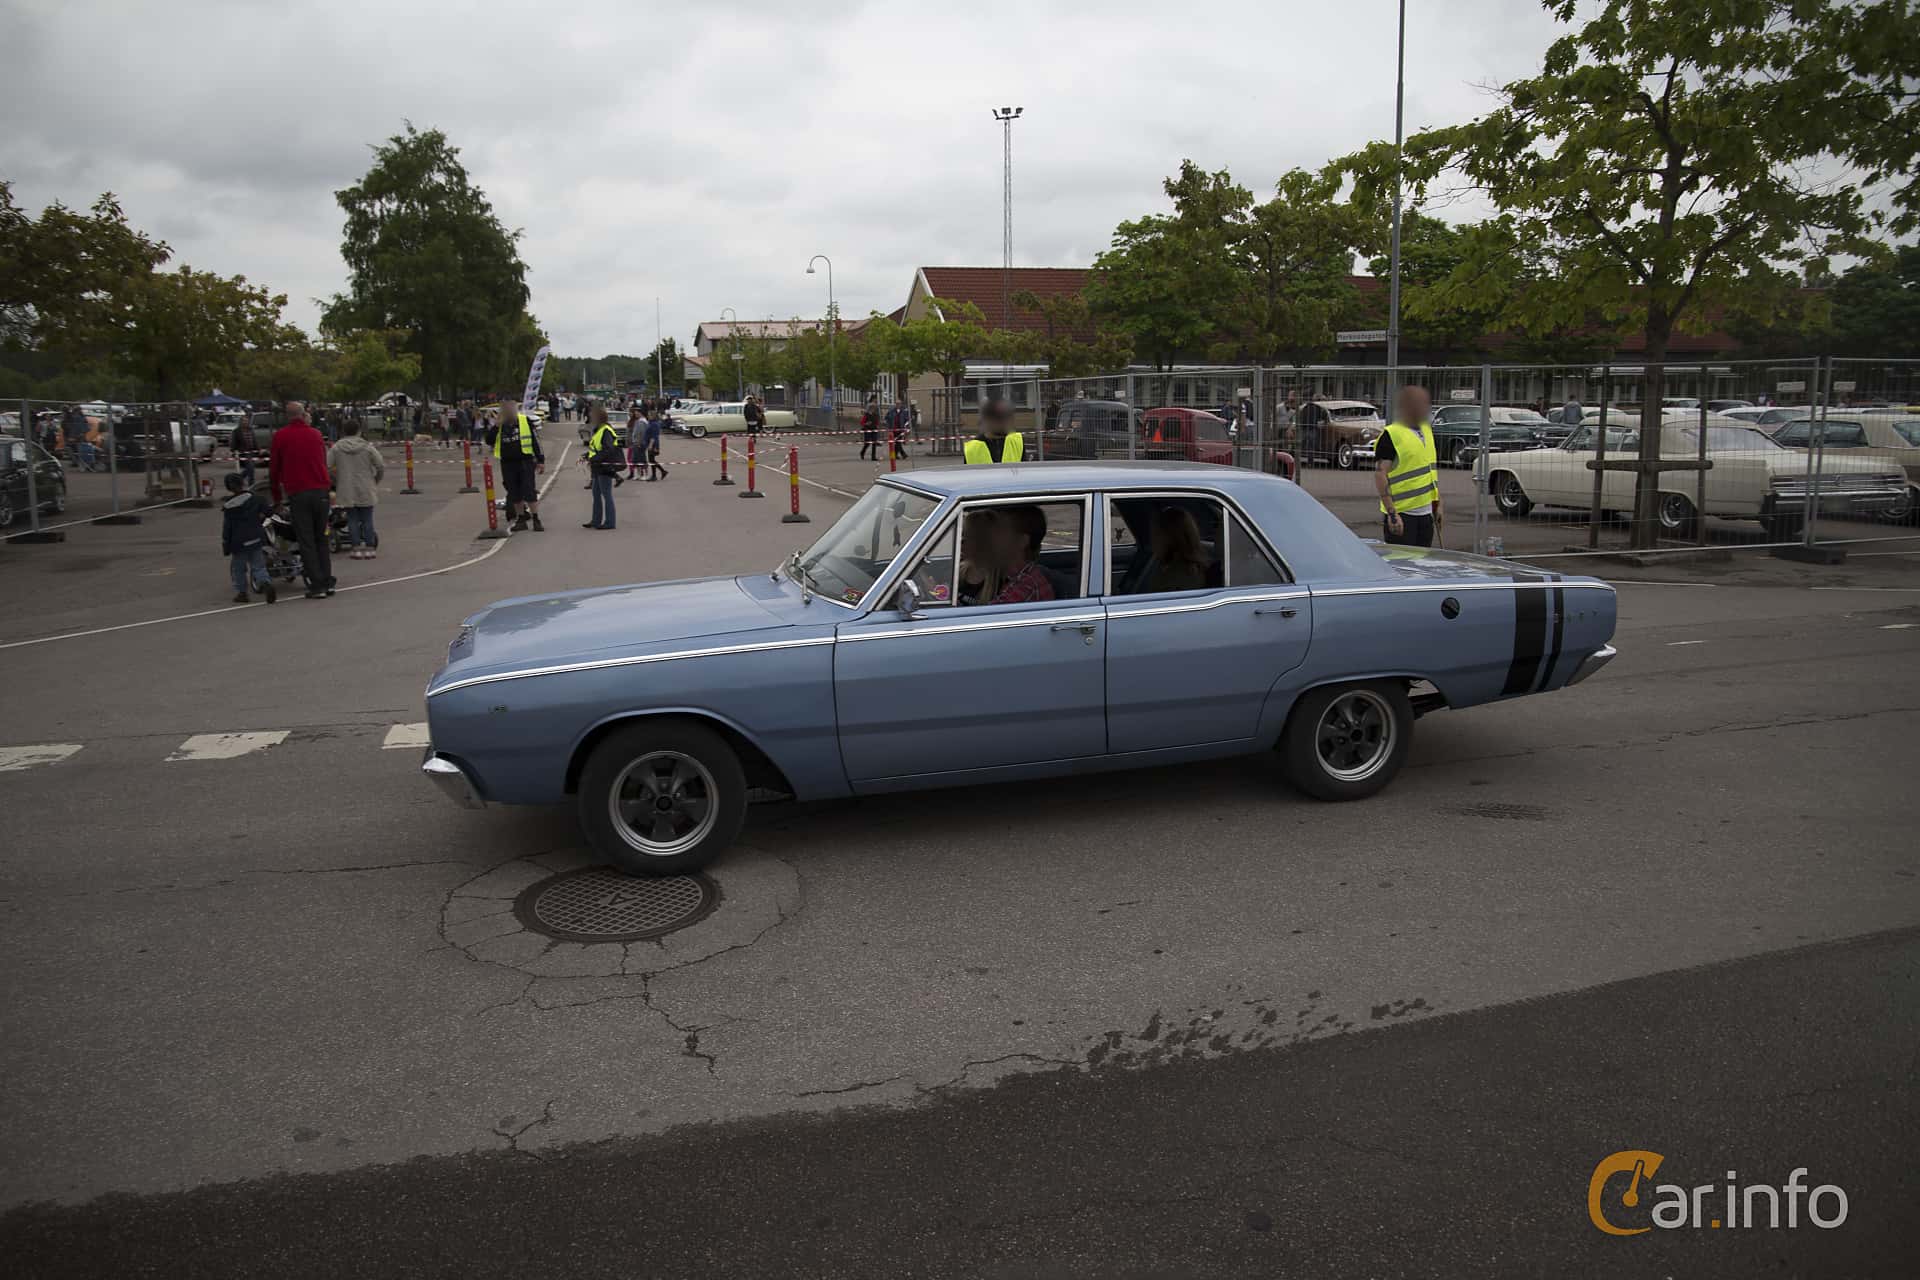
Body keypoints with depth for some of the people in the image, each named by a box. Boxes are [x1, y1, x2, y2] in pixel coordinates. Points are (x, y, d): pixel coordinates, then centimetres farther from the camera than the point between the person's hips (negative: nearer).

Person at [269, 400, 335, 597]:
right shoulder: (315, 434, 11)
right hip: (321, 491, 3)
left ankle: (317, 585, -2)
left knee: (306, 542, 0)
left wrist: (277, 497, 15)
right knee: (321, 539, 13)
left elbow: (274, 469, 6)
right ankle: (327, 582, 11)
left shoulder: (280, 436, 2)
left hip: (297, 493, -3)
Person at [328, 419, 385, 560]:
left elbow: (326, 466, -5)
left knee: (352, 519, 6)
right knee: (367, 519, 6)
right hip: (366, 490, 0)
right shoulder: (368, 447, -3)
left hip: (347, 491, 0)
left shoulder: (336, 448, -1)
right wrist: (376, 480, 12)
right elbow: (381, 466, -5)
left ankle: (356, 548, 6)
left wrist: (335, 480, 11)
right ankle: (369, 548, 7)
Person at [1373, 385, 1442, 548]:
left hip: (1425, 513, 8)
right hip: (1402, 514, -8)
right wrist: (1392, 513, -24)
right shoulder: (1390, 435, -12)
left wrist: (1437, 503, 18)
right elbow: (1380, 475, -18)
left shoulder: (1426, 430, 13)